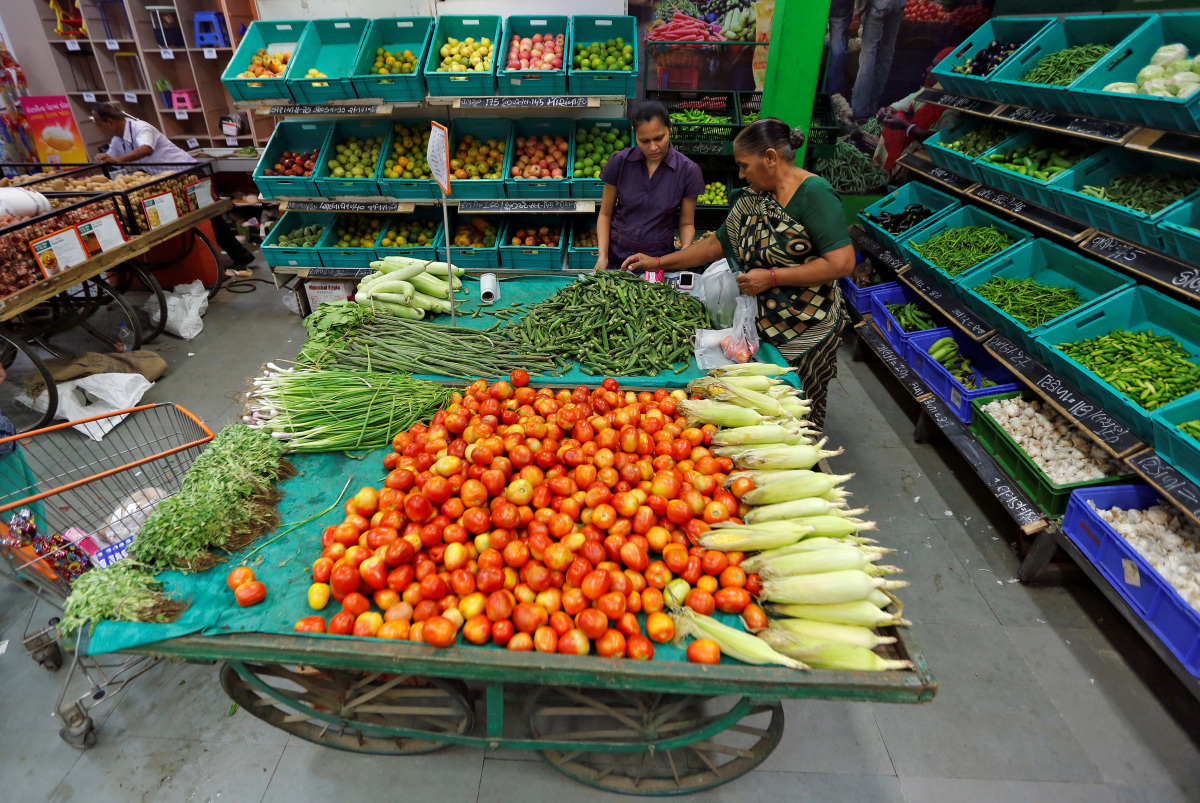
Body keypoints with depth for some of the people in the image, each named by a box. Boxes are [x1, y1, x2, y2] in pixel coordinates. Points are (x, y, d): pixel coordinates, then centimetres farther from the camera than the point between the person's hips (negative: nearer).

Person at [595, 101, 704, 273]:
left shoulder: (688, 171, -3)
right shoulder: (619, 162, -2)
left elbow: (686, 223, 7)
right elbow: (605, 214, 6)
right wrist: (602, 256, -8)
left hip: (660, 260, 0)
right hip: (616, 256, 1)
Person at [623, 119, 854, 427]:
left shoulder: (815, 194, -15)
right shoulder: (752, 199, 8)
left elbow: (842, 263, -21)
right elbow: (718, 244, 15)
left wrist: (771, 277, -19)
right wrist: (659, 262, 11)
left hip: (803, 334, -6)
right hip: (759, 325, 6)